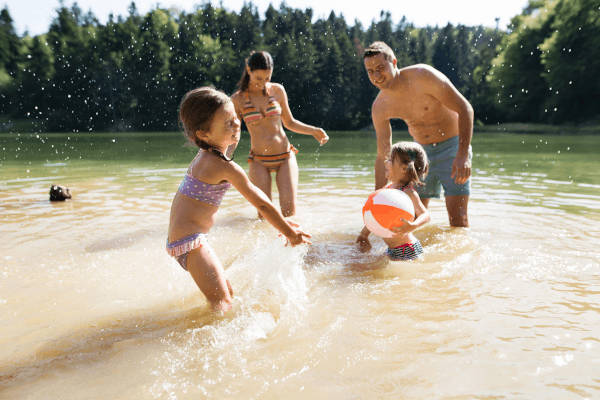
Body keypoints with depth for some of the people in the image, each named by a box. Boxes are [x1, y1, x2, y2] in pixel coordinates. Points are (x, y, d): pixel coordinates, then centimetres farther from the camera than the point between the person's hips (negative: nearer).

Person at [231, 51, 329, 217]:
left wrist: (314, 130, -2)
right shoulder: (237, 99, -3)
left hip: (286, 156, 2)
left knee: (289, 212, -7)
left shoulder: (277, 90, 3)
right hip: (259, 161, -1)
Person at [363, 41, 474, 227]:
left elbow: (465, 109, -20)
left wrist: (463, 155, -30)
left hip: (452, 146, -4)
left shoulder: (423, 76, -22)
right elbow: (382, 156, -1)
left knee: (457, 218, -10)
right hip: (422, 151, 5)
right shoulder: (379, 107, -8)